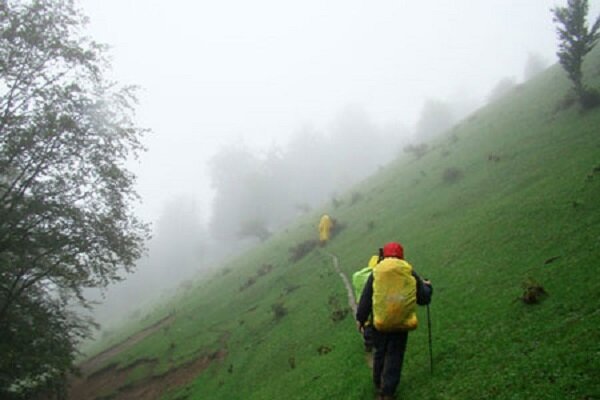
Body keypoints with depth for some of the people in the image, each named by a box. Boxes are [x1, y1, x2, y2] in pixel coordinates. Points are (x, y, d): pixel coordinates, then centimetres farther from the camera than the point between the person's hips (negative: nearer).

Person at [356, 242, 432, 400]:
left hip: (380, 323, 1)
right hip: (402, 323, -1)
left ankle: (379, 385, 33)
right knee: (394, 357, 8)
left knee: (380, 353, 20)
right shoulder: (410, 274, -2)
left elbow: (365, 299, -2)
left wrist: (360, 318, 9)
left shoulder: (376, 273, -3)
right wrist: (427, 287, 24)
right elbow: (424, 298, 3)